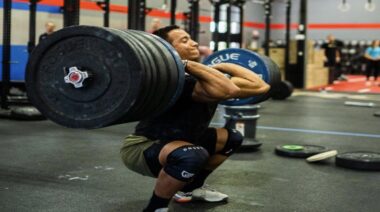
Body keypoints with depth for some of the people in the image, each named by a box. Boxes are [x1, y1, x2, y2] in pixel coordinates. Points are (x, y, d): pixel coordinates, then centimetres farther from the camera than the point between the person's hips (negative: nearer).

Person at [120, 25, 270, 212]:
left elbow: (259, 86, -3)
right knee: (193, 156, -39)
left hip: (174, 141, 9)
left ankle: (191, 188, 23)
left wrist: (221, 65, 3)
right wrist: (186, 64, -39)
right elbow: (227, 91, -46)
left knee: (232, 138, 16)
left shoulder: (207, 76, -1)